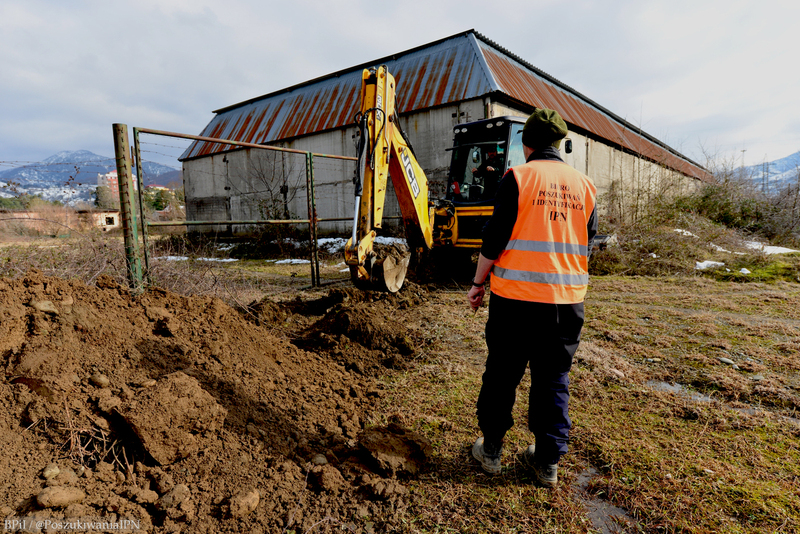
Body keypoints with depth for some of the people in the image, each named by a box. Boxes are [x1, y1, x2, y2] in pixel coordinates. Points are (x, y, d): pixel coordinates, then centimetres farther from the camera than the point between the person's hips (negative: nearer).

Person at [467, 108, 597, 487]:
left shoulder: (517, 178, -6)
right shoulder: (585, 186, 7)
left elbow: (495, 238, -9)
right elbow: (587, 245, 13)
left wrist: (478, 283, 1)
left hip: (516, 296, -3)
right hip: (567, 299, 4)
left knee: (502, 374, 11)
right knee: (554, 379, 14)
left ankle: (491, 450, 25)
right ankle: (547, 462, 23)